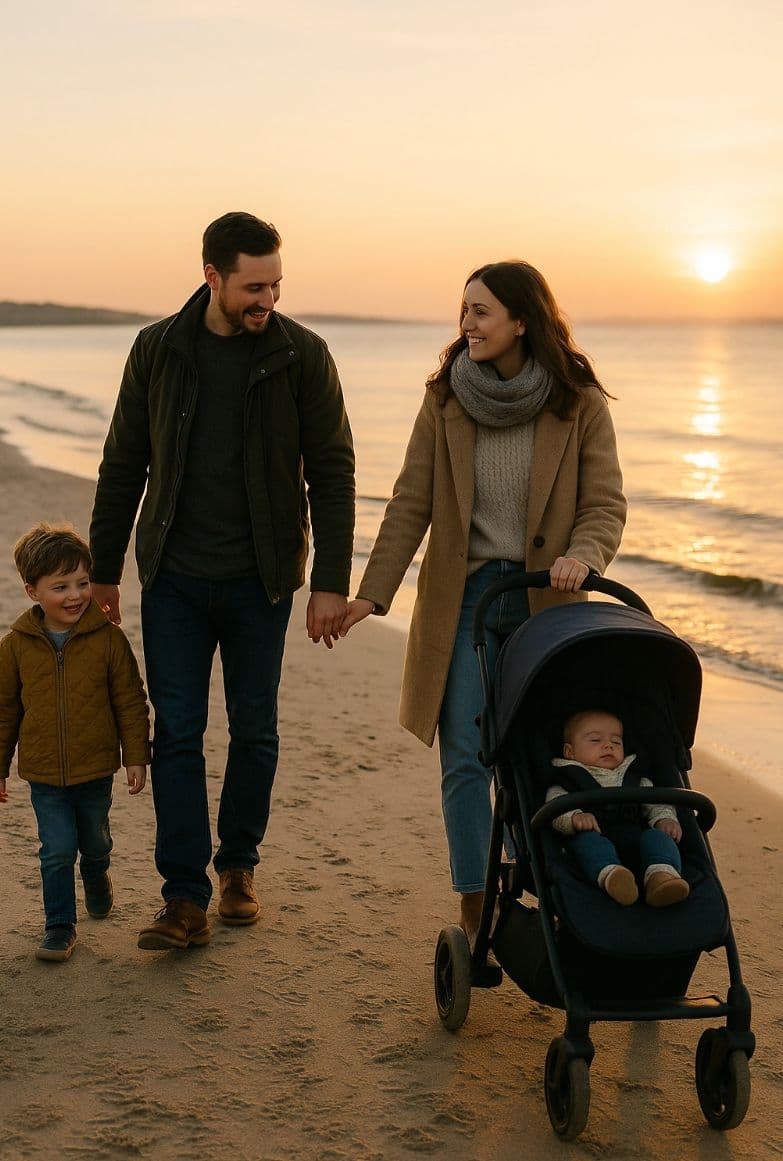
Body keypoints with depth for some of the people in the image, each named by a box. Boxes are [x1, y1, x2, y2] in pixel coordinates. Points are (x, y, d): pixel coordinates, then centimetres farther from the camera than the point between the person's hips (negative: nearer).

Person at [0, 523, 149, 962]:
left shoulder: (108, 638, -10)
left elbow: (130, 702, -2)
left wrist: (137, 756, -3)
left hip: (96, 769, 1)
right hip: (44, 774, 0)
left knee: (96, 843, 20)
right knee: (57, 851, -3)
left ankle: (98, 880, 52)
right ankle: (60, 926, 13)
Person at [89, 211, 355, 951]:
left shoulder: (302, 356, -6)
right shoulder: (157, 350, -1)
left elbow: (332, 473, -3)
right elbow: (123, 466, 6)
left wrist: (331, 582, -8)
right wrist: (103, 571, 7)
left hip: (259, 581, 0)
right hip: (174, 577, 1)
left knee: (254, 730, 9)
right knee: (176, 731, -2)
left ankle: (238, 865, 29)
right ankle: (185, 899, 3)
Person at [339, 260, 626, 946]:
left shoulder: (580, 406, -3)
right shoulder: (446, 401, 1)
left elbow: (606, 505, -5)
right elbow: (411, 505, 2)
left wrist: (581, 555, -26)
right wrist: (373, 593, -5)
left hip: (544, 600, -1)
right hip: (464, 595, 1)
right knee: (466, 759, -2)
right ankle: (475, 908, 8)